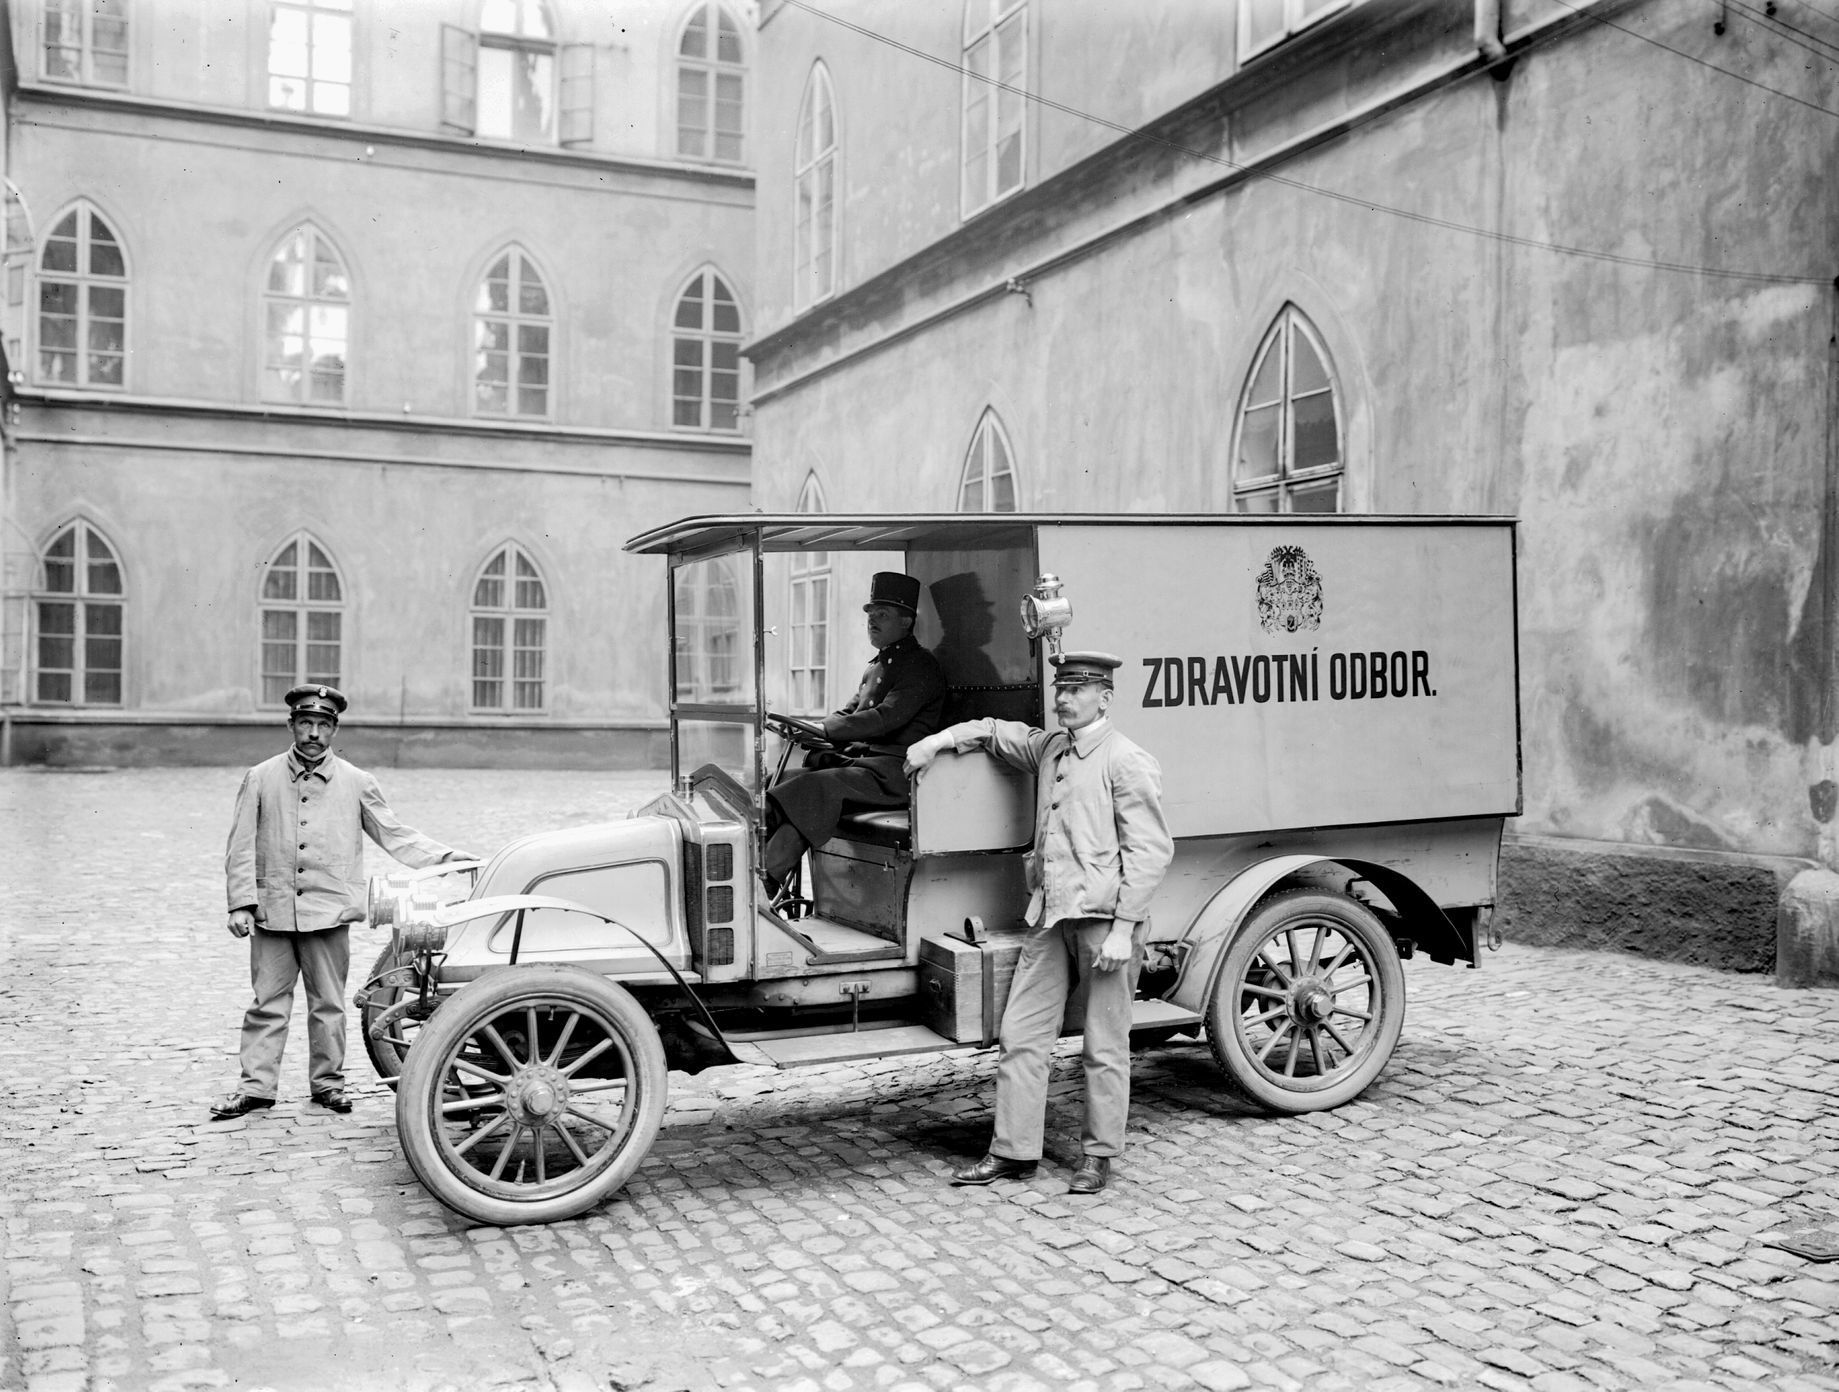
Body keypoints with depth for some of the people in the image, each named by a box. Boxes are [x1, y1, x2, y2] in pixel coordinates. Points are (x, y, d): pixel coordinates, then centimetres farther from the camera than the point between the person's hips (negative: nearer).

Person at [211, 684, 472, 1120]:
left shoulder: (356, 783, 4)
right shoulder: (261, 779, 4)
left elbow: (395, 836, 8)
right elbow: (241, 846, 4)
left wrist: (446, 856, -2)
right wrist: (241, 903, -3)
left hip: (328, 911, 0)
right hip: (273, 911, 0)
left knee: (328, 1003, 7)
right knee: (267, 1003, 4)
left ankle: (327, 1081, 19)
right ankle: (255, 1086, 12)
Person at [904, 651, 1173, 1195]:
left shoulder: (1128, 763, -8)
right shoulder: (1048, 748, 14)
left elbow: (1149, 850, -13)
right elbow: (995, 731, 31)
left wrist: (1123, 928, -17)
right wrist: (936, 742, 16)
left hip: (1104, 919, -7)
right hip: (1049, 915, 7)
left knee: (1104, 1047, 3)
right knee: (1019, 1036, 6)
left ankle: (1099, 1156, 16)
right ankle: (1013, 1151, 15)